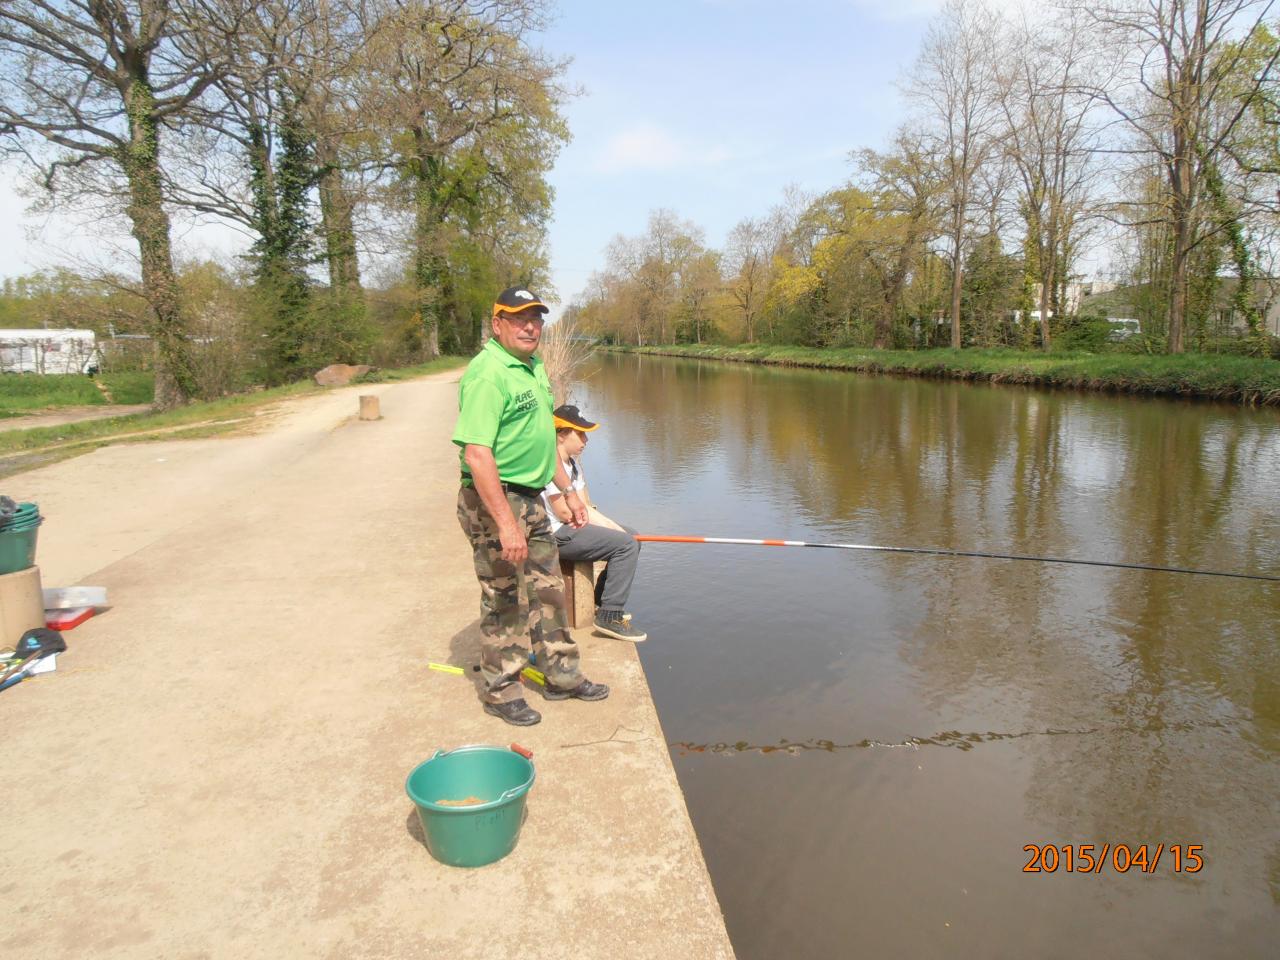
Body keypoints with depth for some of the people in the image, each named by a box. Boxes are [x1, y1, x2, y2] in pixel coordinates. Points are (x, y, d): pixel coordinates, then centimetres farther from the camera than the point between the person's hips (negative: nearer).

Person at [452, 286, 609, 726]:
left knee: (547, 589, 18)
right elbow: (476, 453, -26)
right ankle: (500, 691, 21)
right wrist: (505, 523, -29)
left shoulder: (533, 368, 12)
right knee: (503, 600, 3)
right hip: (495, 501, -9)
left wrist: (568, 490, 21)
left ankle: (561, 676, 33)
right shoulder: (487, 373, -19)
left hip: (531, 499, 9)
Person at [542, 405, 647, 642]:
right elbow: (564, 513, -19)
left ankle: (601, 602, 25)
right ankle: (610, 616, -15)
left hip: (569, 529, 11)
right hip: (556, 535, -11)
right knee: (627, 545, -19)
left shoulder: (573, 463, 16)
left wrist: (619, 530, 2)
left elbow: (583, 509, 13)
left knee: (630, 536, 18)